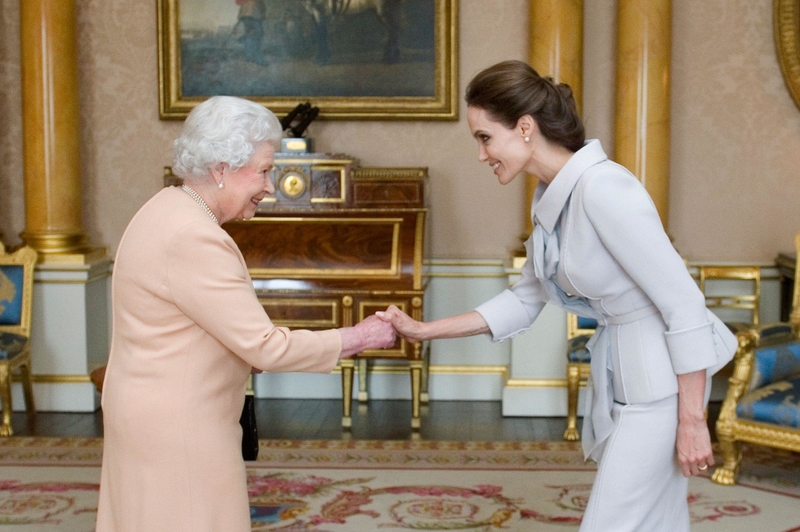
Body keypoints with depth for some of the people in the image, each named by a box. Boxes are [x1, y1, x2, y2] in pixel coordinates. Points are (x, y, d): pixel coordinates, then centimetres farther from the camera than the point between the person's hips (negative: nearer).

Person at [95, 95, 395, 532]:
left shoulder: (171, 211, 8)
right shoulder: (193, 238, -24)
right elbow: (264, 346, -22)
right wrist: (358, 338, -12)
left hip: (156, 413, 10)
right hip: (176, 429, -10)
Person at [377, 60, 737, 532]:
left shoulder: (603, 189, -23)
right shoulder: (552, 199, 5)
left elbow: (685, 304, -22)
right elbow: (524, 300, 14)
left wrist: (692, 422, -18)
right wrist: (424, 330, 9)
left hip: (663, 374, -8)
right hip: (620, 372, 8)